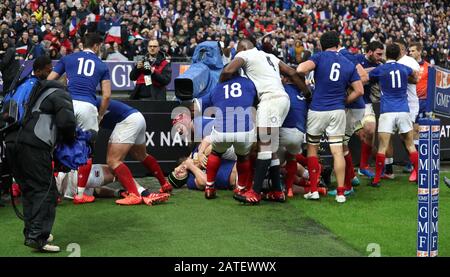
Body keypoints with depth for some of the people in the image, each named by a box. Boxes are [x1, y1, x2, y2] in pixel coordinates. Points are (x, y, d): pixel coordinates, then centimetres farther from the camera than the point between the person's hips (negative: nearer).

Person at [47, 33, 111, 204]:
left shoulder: (67, 59, 18)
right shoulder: (102, 65, 18)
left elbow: (49, 81, 14)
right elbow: (106, 95, 10)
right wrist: (99, 117, 21)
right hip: (88, 106, 0)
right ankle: (80, 194, 13)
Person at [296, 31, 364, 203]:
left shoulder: (320, 57, -4)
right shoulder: (349, 65, 6)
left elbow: (301, 69, -20)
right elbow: (359, 91, 4)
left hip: (317, 110, -2)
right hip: (338, 111, 2)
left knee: (312, 148, 13)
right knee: (337, 151, 3)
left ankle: (313, 190, 12)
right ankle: (340, 193, 1)